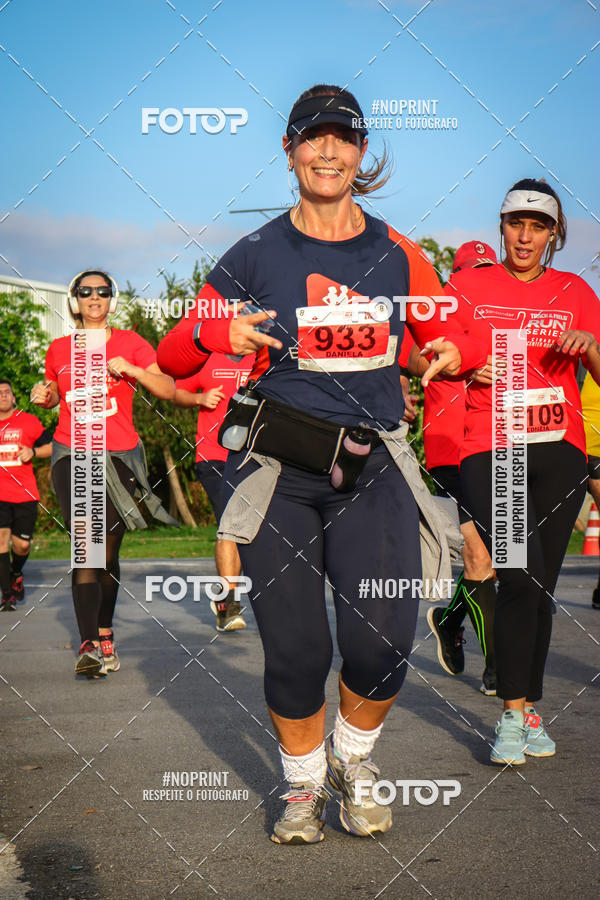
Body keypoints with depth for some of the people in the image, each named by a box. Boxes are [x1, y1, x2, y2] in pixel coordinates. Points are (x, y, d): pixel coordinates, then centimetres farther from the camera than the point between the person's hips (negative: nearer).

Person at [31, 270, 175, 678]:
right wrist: (44, 396, 3)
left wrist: (131, 369, -15)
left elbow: (170, 390, -1)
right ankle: (89, 645, -17)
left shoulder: (130, 343, 4)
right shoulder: (59, 349, 10)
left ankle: (105, 634, 25)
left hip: (119, 456, 0)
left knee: (108, 553, 6)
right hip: (71, 454, 0)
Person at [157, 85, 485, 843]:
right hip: (277, 466, -1)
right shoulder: (256, 255, 3)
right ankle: (302, 783, 24)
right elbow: (170, 356, 5)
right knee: (295, 647, -3)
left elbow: (454, 339, 16)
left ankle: (353, 760, 20)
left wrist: (453, 352, -8)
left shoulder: (397, 255, 8)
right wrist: (215, 334, -16)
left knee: (383, 640, -11)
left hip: (372, 467, 1)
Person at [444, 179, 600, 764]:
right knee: (519, 575, -18)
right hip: (489, 451, -3)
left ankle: (529, 709, 16)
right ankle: (512, 715, -13)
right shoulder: (469, 286, 8)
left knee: (541, 585, 5)